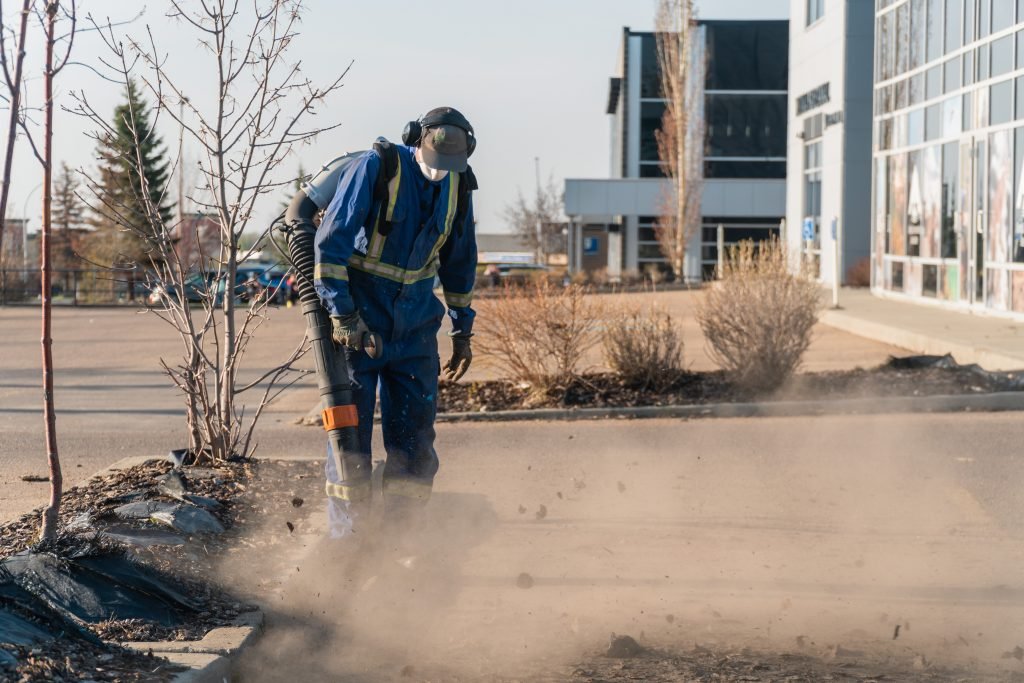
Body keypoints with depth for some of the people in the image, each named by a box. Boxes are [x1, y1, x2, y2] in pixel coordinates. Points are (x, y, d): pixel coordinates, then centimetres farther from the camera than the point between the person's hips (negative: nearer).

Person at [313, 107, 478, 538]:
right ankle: (344, 538, 3)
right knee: (351, 425, -5)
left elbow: (460, 263, 15)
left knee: (414, 436, 1)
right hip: (359, 318, -5)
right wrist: (341, 313, -21)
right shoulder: (375, 168, -14)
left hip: (414, 322, 5)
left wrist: (462, 331, 16)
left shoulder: (458, 186, 3)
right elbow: (330, 241, -17)